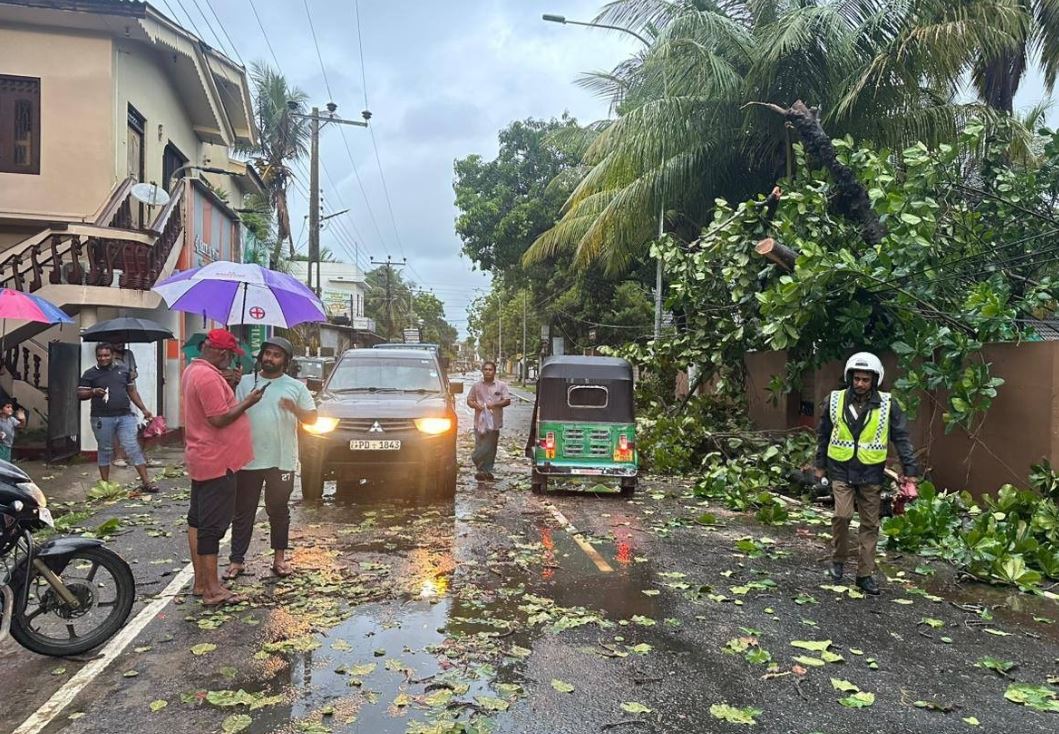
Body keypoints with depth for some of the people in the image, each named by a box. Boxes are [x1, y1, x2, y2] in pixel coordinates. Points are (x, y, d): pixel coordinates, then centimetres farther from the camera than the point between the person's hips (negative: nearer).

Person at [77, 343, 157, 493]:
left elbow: (132, 391, 18)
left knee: (133, 447, -3)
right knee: (105, 450, 7)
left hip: (125, 416, 1)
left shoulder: (123, 370, 13)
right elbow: (80, 394, 3)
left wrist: (143, 409, 12)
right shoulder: (90, 374, 5)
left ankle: (146, 482, -4)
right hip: (102, 419, -1)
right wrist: (93, 392, -17)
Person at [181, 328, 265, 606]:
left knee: (197, 520, 14)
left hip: (200, 459, 11)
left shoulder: (192, 371, 12)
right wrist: (247, 402, -13)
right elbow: (220, 419, -23)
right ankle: (212, 589, 0)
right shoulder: (209, 377, -21)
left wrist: (231, 387, 10)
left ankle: (201, 582, 24)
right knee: (212, 525, -6)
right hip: (216, 463, -11)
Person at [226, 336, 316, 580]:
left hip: (281, 461, -1)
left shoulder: (296, 387, 3)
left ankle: (279, 557, 21)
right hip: (248, 459, 1)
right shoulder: (246, 382, 7)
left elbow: (312, 418, 0)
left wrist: (295, 409, -17)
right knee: (243, 512, 6)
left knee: (278, 510, 10)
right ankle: (236, 560, 13)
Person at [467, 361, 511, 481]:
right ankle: (484, 471, 9)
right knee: (480, 447, 0)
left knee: (490, 448, -1)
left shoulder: (501, 385, 5)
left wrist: (495, 404, -14)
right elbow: (469, 400, 14)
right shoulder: (477, 386, 11)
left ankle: (487, 470, 7)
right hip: (480, 421, 2)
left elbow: (507, 401, 1)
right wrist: (475, 405, -8)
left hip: (494, 421, -2)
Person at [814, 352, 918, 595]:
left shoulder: (887, 404, -4)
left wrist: (909, 469, -4)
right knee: (842, 515, -12)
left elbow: (901, 437, 0)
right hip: (841, 470, -1)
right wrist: (820, 465, 10)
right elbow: (823, 435, 8)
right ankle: (838, 559, 12)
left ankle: (865, 574, 17)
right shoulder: (835, 400, -2)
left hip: (871, 474, 1)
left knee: (870, 524, 6)